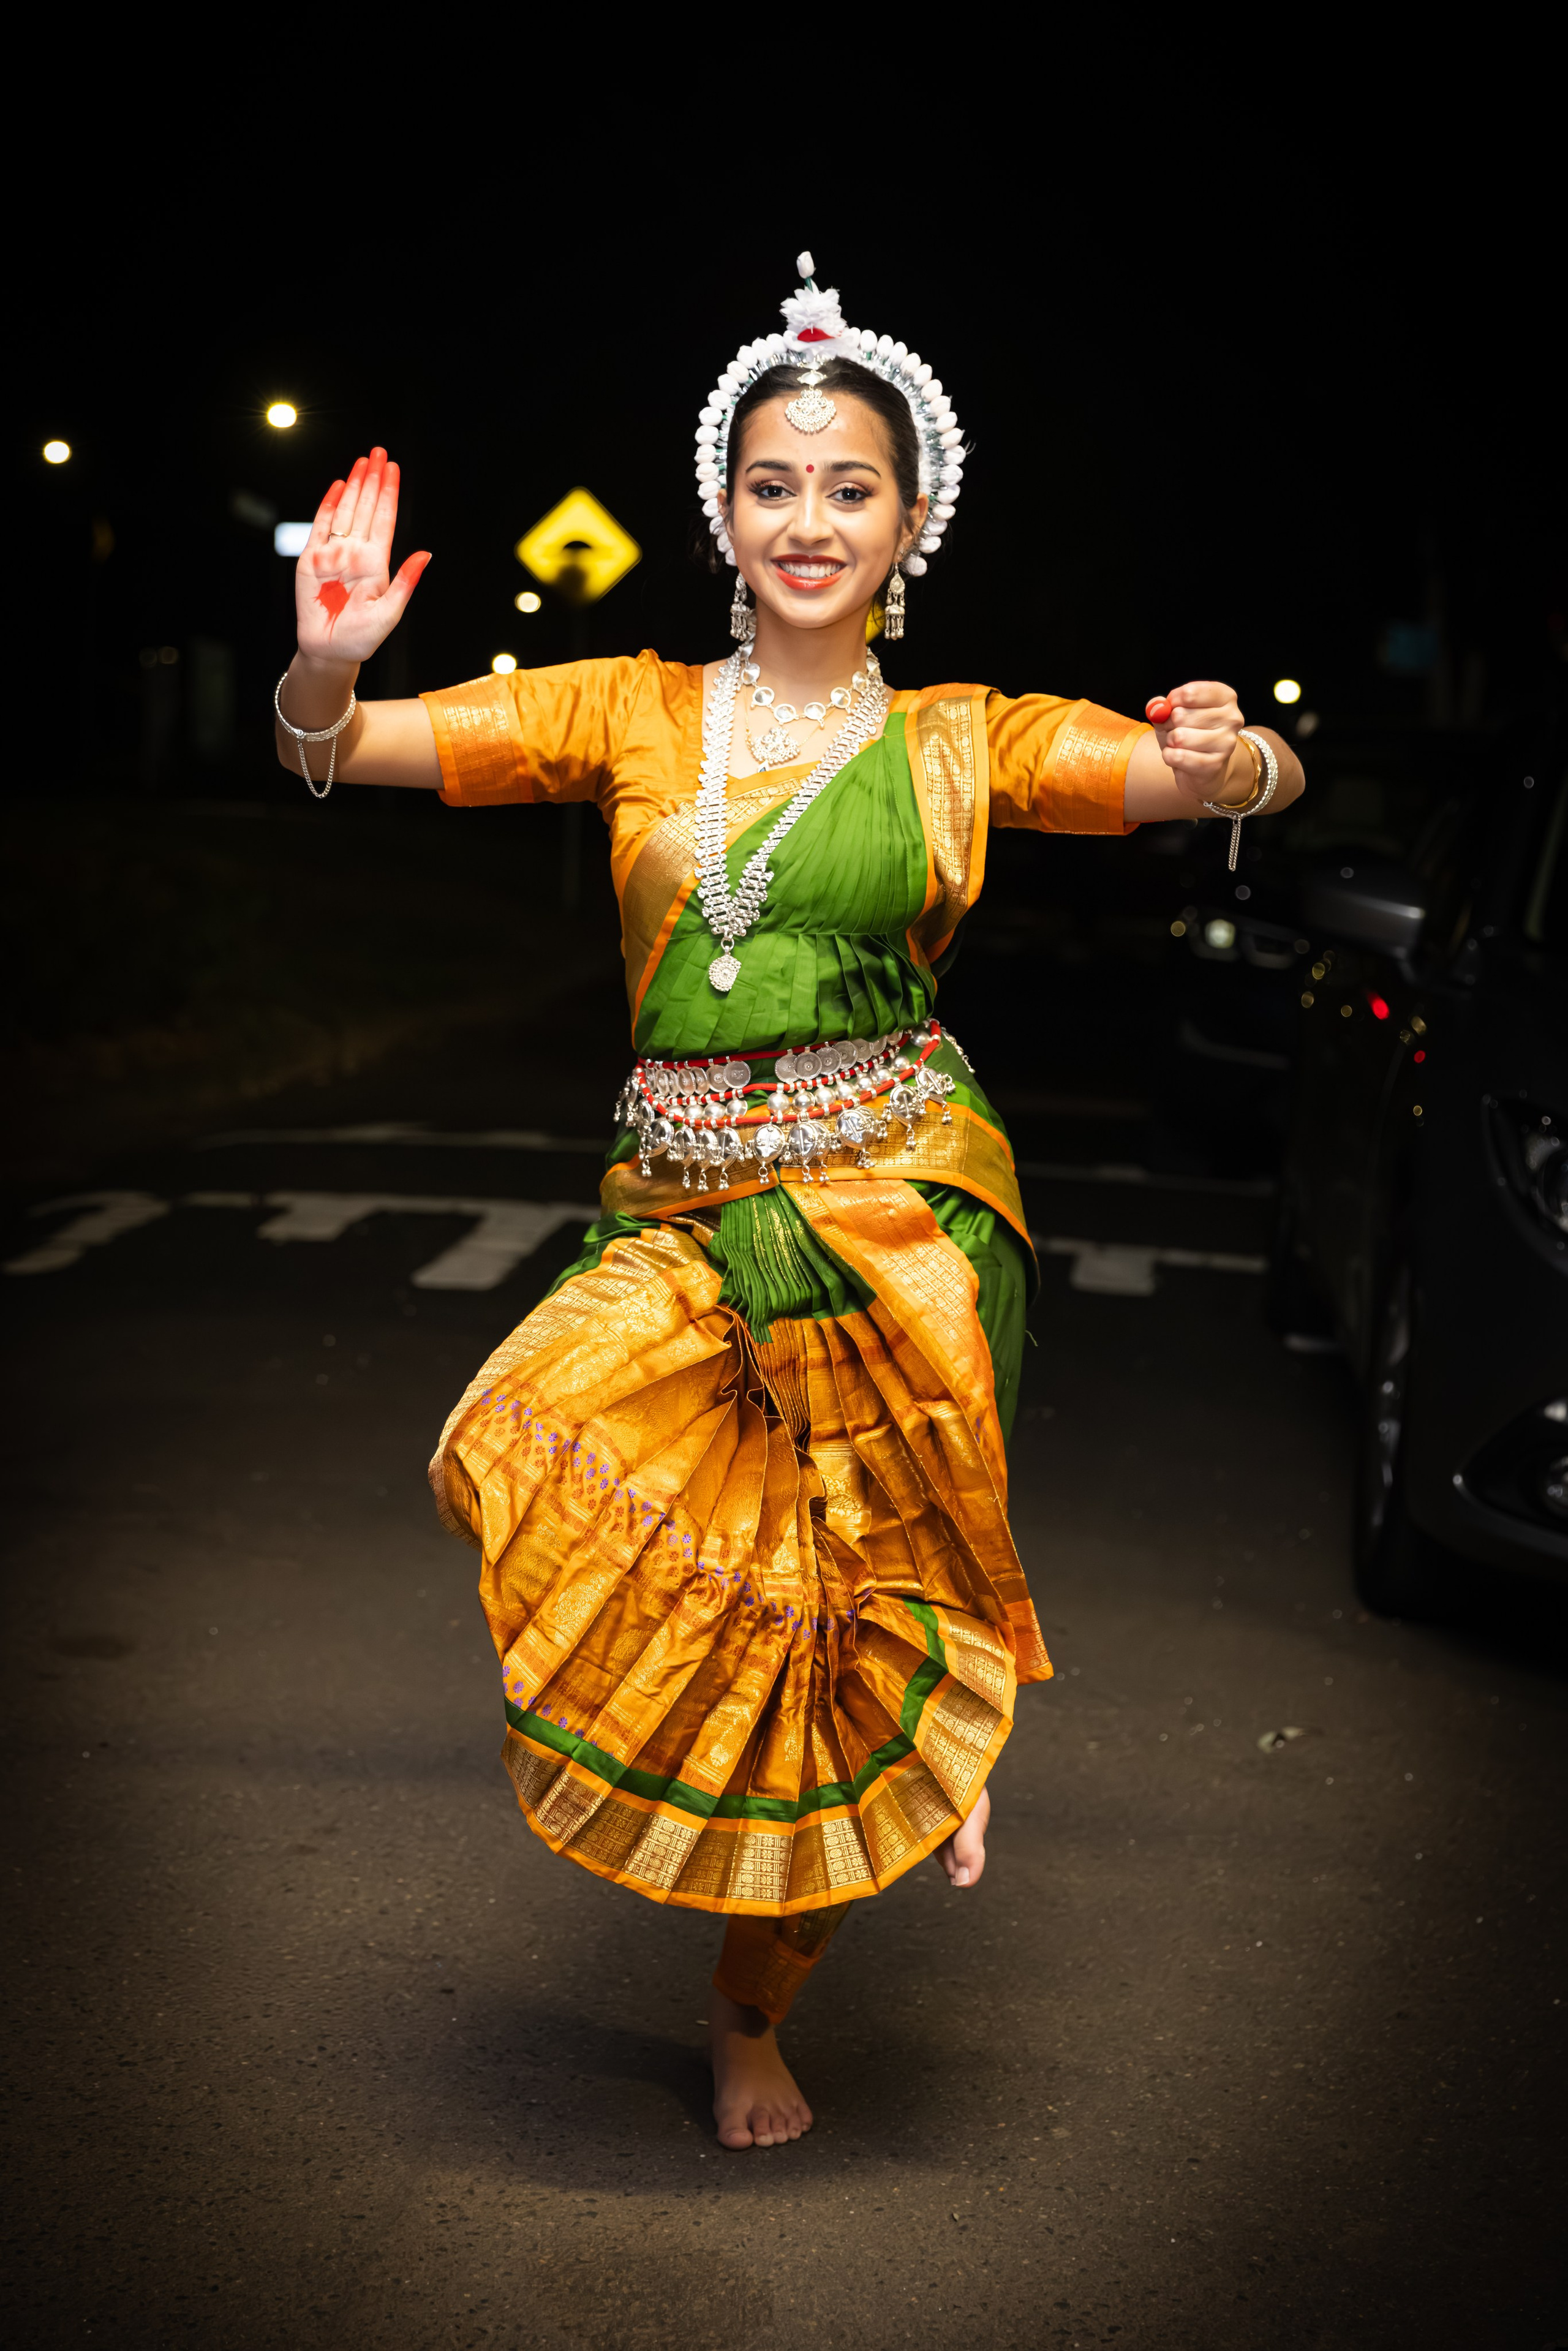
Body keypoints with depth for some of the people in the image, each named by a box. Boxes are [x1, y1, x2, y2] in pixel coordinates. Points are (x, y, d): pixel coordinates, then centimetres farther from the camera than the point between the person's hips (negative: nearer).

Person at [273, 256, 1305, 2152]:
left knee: (837, 1618, 0)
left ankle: (754, 2010, 28)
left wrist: (1225, 758, -24)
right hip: (683, 1214, 2)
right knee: (543, 1473, -22)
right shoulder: (630, 714, 7)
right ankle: (931, 1743, 5)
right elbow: (338, 750, 2)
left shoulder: (968, 741, 6)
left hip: (896, 1208, -1)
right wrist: (327, 662, -21)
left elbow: (1258, 777, 0)